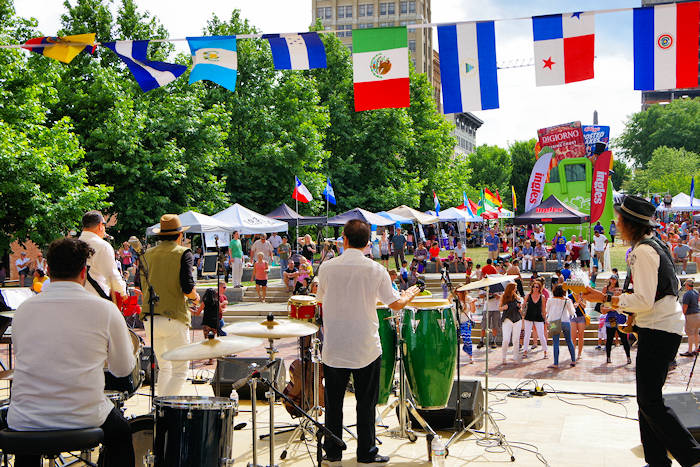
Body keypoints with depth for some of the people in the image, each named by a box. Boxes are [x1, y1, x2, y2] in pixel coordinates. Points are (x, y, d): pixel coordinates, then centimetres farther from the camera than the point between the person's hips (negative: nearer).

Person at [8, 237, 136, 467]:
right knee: (121, 433, 29)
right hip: (84, 418, -2)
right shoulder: (105, 310, -8)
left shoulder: (24, 309, 0)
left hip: (25, 422, 3)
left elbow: (21, 359, 11)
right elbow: (123, 369, 2)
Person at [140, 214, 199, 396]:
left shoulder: (148, 254, 11)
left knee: (164, 368, 19)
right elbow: (188, 289, -13)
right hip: (174, 318, -5)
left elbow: (143, 287, 16)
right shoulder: (183, 253, -4)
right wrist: (195, 296, 8)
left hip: (149, 319, 5)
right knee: (180, 371, 1)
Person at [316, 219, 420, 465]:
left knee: (333, 402, 13)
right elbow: (396, 304, -4)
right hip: (366, 348, -1)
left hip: (333, 348, 1)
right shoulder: (376, 270, -9)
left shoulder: (327, 267, -6)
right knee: (366, 403, 11)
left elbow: (322, 299, 7)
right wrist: (409, 295, 17)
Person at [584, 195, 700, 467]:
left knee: (649, 401, -8)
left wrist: (605, 298, -18)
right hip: (666, 325, 10)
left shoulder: (643, 251, -16)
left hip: (659, 331, -10)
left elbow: (644, 301, -22)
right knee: (647, 398, 12)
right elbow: (673, 287, 23)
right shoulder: (655, 246, 15)